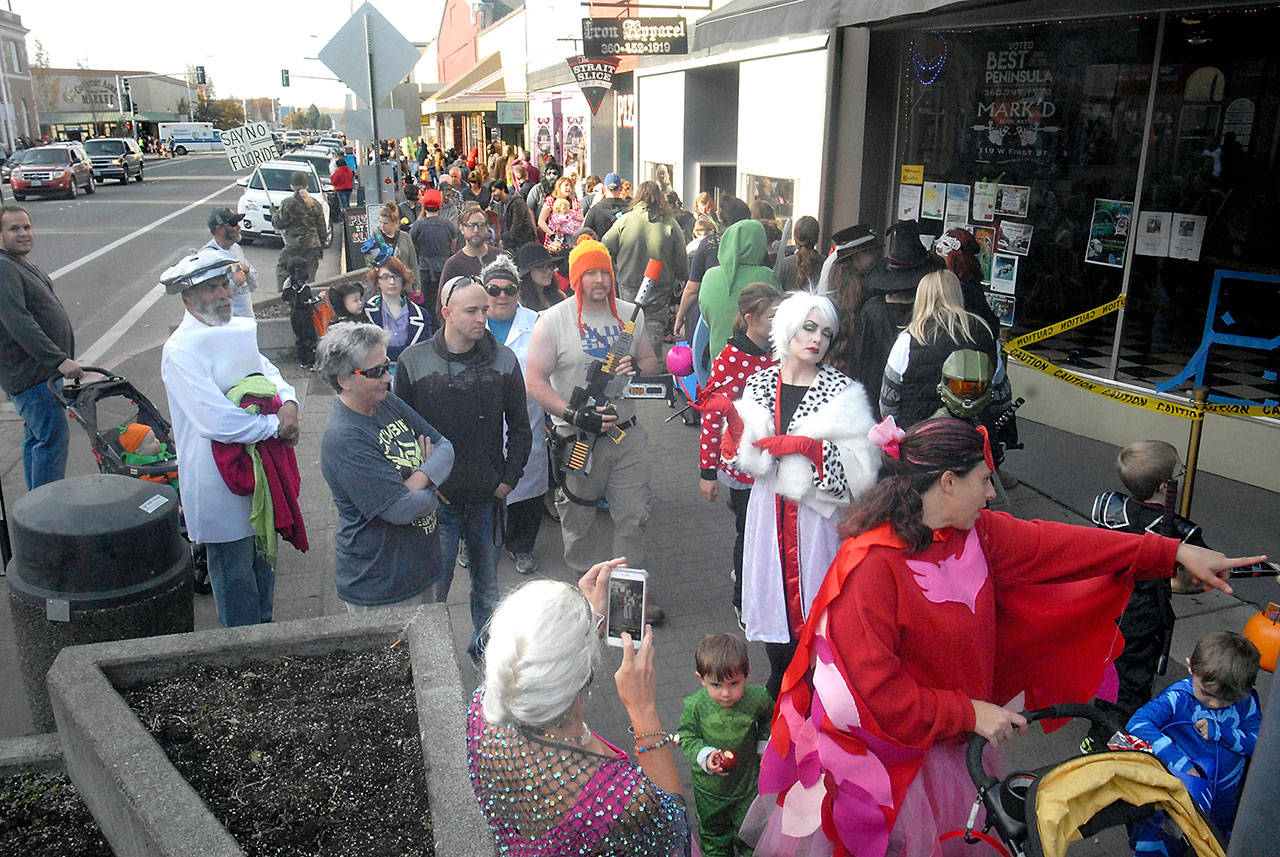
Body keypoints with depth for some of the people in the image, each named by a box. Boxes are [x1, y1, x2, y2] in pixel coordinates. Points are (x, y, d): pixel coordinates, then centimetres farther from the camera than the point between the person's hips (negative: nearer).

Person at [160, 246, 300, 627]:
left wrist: (288, 403, -11)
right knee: (234, 573, 6)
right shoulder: (181, 349, -19)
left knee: (262, 562, 24)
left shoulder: (239, 329, 6)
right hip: (220, 483, -8)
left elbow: (268, 372, 12)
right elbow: (216, 421, -27)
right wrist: (276, 425, -19)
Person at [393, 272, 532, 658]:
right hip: (436, 498, -2)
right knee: (433, 587, 5)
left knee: (488, 584, 15)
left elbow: (520, 427, 8)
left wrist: (509, 479, 1)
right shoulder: (413, 362, -5)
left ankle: (485, 647, 37)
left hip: (488, 497, 2)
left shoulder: (504, 360, 0)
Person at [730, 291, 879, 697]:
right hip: (769, 508, 3)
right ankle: (778, 690, 33)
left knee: (811, 593, 1)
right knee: (774, 591, 12)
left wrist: (807, 445, -21)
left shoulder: (840, 389, -5)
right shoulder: (760, 383, 4)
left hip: (816, 512, -3)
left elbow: (855, 465, -12)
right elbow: (743, 456, 6)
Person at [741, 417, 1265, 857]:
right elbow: (876, 689, -27)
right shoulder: (870, 567, -31)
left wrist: (1175, 553, 2)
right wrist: (969, 713, -20)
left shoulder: (977, 534, -6)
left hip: (942, 737, 7)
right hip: (877, 748, -7)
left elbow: (1054, 545, 1)